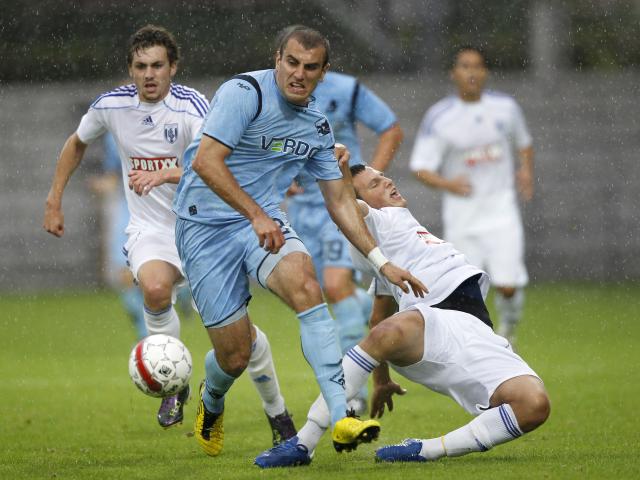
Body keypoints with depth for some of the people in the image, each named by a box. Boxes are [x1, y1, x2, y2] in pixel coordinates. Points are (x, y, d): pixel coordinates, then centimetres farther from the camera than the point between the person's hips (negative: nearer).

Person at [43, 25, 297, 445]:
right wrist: (54, 200, 17)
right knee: (155, 288, -33)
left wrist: (166, 174, -44)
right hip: (150, 230, 2)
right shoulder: (112, 105, -3)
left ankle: (277, 411, 20)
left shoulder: (191, 106, -15)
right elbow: (77, 143, 18)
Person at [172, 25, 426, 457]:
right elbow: (205, 161, -23)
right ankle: (212, 405, 36)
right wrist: (256, 215, -30)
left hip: (265, 222, 4)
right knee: (234, 356, -5)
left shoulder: (318, 127, 8)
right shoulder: (245, 93, -13)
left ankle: (341, 417, -37)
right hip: (207, 224, -4)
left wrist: (382, 263, 9)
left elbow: (339, 201, 16)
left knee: (304, 283, -29)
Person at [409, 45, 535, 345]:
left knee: (508, 285, -12)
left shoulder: (505, 107, 3)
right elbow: (421, 168, -9)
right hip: (462, 216, -1)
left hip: (501, 211, 1)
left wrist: (526, 169, 1)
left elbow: (523, 143, 21)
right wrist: (447, 184, -29)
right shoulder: (438, 118, -7)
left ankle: (508, 329, 20)